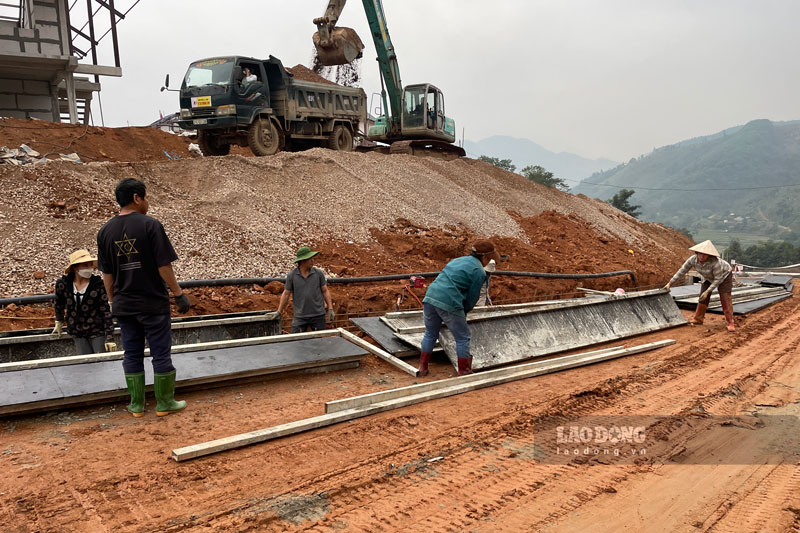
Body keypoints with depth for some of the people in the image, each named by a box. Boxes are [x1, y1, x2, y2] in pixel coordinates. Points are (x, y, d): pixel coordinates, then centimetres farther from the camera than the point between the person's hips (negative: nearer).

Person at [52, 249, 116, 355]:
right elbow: (59, 304, 18)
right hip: (77, 334, 2)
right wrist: (59, 322, 27)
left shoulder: (98, 284, -11)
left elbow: (106, 312, -11)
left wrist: (110, 338, -15)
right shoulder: (63, 283, -5)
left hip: (97, 332, -2)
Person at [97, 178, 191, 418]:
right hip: (154, 303, -5)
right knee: (161, 353, 6)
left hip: (123, 305, 5)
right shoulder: (150, 225, -12)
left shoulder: (105, 231, 4)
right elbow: (164, 266, -14)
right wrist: (178, 294, -5)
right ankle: (165, 403, 15)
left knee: (132, 355, 13)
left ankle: (136, 404, 21)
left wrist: (112, 301, 18)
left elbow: (107, 274, 8)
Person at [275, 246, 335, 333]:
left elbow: (325, 291, 4)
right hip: (300, 316, -1)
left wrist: (330, 309, -1)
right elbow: (286, 294, 3)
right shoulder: (291, 275, -3)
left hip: (318, 315, 1)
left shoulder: (319, 273, -1)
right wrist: (279, 312, 3)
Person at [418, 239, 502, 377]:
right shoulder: (479, 272, 0)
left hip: (430, 296, 7)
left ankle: (423, 368, 27)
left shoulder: (458, 260, 24)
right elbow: (472, 298, 3)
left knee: (430, 334, 23)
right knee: (462, 338, 10)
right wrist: (463, 313, 22)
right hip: (449, 303, -7)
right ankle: (464, 371, 19)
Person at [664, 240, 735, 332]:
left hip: (723, 275, -5)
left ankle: (730, 323, -10)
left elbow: (718, 279, -31)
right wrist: (670, 283, -17)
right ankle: (698, 318, 19)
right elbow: (682, 271, -18)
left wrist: (707, 291, -32)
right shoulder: (693, 259, -28)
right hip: (709, 277, 5)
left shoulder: (715, 262, -41)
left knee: (725, 298, -13)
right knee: (703, 297, 5)